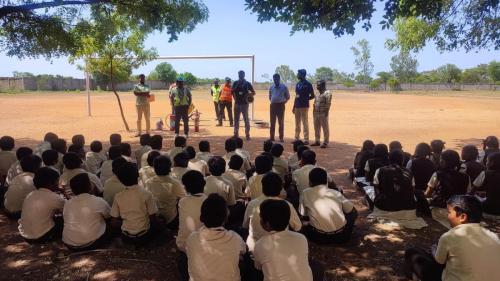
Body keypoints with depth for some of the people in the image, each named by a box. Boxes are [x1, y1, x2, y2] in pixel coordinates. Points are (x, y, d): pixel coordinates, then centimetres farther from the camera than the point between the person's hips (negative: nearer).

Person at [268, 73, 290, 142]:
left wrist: (283, 102, -2)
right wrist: (272, 102, 9)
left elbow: (287, 96, 4)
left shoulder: (284, 87, -2)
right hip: (273, 105, 3)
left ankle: (281, 138, 6)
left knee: (281, 122, 0)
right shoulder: (271, 87, 8)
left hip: (280, 105, -3)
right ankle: (271, 137, 13)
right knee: (272, 122, 6)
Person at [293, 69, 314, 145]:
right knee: (297, 123, 12)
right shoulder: (298, 84, 15)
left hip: (304, 106, -8)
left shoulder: (307, 84, -7)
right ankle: (297, 138, 20)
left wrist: (304, 99, -11)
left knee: (305, 123, -6)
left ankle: (306, 140, -3)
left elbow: (312, 96, -5)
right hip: (297, 106, 8)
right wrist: (294, 106, 16)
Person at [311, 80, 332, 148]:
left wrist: (326, 112, -19)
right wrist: (314, 112, 14)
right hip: (316, 113, 8)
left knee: (325, 128, -3)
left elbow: (328, 104, -15)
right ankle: (317, 141, 25)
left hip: (323, 114, -8)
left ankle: (325, 142, 2)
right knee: (317, 128, 14)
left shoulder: (327, 93, -9)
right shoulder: (318, 94, 17)